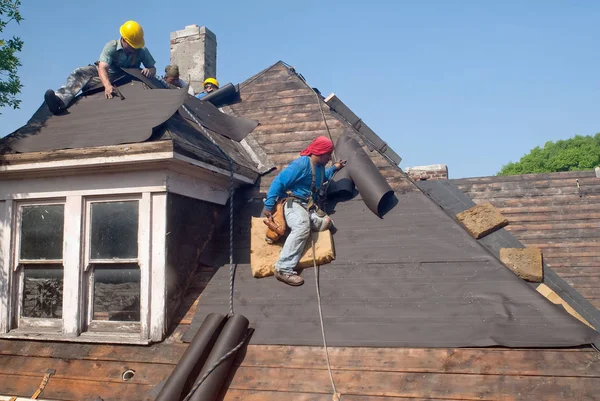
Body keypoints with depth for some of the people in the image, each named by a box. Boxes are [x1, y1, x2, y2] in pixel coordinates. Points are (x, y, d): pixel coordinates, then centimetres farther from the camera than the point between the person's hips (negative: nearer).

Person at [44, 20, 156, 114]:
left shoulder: (142, 51, -15)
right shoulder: (111, 47, -23)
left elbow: (153, 69, -7)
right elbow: (102, 68, -36)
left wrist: (149, 71, -35)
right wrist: (107, 86, -57)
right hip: (107, 77, -2)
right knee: (80, 73, -27)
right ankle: (61, 99, -49)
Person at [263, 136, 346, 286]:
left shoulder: (319, 166, 16)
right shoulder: (302, 163, -14)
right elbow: (279, 181, -16)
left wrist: (334, 168, 31)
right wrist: (269, 205, -17)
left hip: (308, 206, 9)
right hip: (293, 203, -9)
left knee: (325, 222, -18)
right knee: (302, 227, -38)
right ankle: (283, 269, -45)